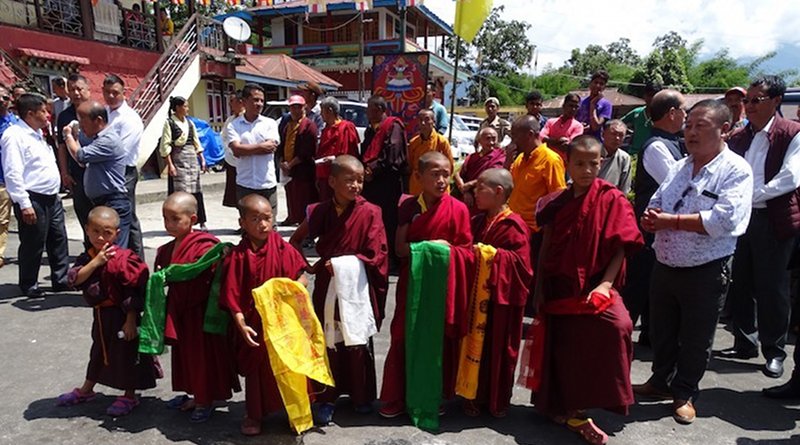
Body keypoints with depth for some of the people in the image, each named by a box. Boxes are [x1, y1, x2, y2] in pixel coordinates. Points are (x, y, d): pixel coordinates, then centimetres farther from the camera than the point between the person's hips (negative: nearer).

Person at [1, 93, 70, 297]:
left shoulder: (36, 133, 15)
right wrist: (24, 204, -23)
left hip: (51, 197, 9)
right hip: (32, 200, -9)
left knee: (59, 240, 14)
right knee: (33, 246, 2)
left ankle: (61, 280, 25)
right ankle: (29, 286, 16)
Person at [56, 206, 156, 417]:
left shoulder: (123, 259, -20)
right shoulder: (87, 258, 0)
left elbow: (134, 292, -19)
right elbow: (75, 279, -15)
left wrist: (130, 320, -18)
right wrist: (95, 262, -26)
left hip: (120, 315, -7)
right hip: (100, 315, 7)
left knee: (127, 353, 5)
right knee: (99, 351, 25)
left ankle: (129, 396, 21)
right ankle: (86, 390, 44)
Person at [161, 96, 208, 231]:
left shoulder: (190, 122, 12)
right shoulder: (169, 122, -4)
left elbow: (196, 142, 15)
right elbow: (165, 146, -7)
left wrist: (202, 160, 9)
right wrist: (170, 164, -13)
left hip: (192, 159, 5)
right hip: (178, 160, -5)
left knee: (196, 191, 5)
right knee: (180, 192, -4)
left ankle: (201, 222, 9)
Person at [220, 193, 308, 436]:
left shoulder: (282, 248, -8)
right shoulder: (238, 256, -12)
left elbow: (301, 277, -2)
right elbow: (232, 296, -10)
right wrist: (241, 324, -16)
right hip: (254, 323, -1)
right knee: (256, 367, 16)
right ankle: (253, 414, 35)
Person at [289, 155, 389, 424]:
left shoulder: (369, 213, -9)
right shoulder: (321, 211, -1)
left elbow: (375, 257, -12)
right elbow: (296, 241, 12)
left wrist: (342, 263, -13)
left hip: (357, 288, -2)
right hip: (328, 287, 2)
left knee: (358, 343, 9)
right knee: (329, 342, 9)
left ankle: (362, 396, 28)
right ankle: (327, 398, 25)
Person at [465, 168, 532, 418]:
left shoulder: (513, 225, -12)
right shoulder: (478, 221, 9)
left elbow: (520, 260, -17)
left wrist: (493, 254, -24)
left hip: (502, 296, -6)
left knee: (500, 348, 7)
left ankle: (499, 401, 23)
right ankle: (476, 396, 25)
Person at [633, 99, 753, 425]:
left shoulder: (736, 170, -11)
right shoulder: (679, 168, 9)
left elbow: (723, 221, -24)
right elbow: (654, 206, 12)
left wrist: (668, 220, -18)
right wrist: (650, 218, -12)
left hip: (706, 273, -5)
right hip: (665, 267, 6)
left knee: (695, 340, 11)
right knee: (661, 333, 19)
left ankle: (684, 393, 31)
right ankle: (661, 382, 39)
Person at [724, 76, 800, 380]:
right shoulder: (739, 138, 12)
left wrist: (752, 195, -17)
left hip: (773, 220, -5)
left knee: (772, 288, 2)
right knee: (741, 284, 11)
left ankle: (774, 351, 17)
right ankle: (745, 343, 25)